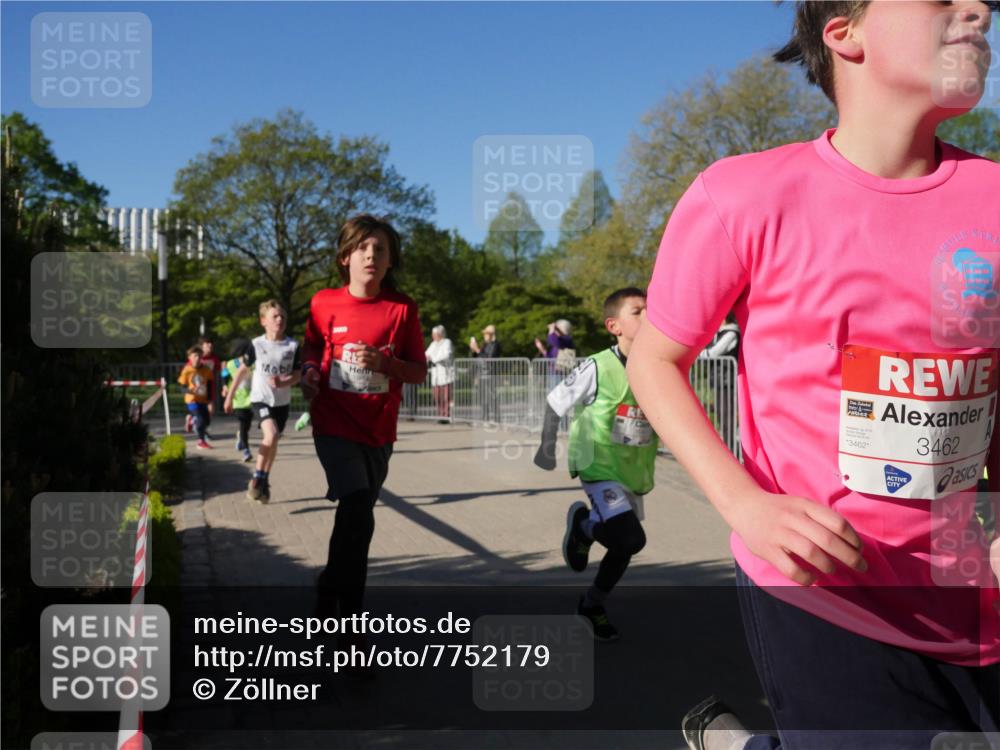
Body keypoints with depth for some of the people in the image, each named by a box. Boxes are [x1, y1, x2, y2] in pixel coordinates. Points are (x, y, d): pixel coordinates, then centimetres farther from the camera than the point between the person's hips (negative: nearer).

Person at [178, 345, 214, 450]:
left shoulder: (206, 369, -5)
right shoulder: (187, 370, -13)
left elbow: (209, 383, 7)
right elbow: (182, 385, -6)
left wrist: (209, 397, 4)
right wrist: (188, 390, -27)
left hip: (203, 399, 4)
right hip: (192, 400, -4)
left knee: (207, 420, 11)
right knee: (201, 420, -12)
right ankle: (201, 441, 6)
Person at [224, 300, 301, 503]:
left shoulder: (293, 346, -6)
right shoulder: (256, 344, -8)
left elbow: (297, 374, -2)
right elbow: (243, 370, 4)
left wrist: (283, 383, -24)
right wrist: (230, 396, 8)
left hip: (282, 401, 3)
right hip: (260, 398, -3)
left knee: (273, 441, 10)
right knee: (271, 435, -23)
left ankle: (264, 482, 29)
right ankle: (256, 478, -7)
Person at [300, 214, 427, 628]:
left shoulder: (402, 308, -4)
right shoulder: (324, 303, -3)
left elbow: (420, 372, -1)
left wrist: (385, 363, -19)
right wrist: (309, 374, -5)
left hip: (378, 430, 2)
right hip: (334, 425, -2)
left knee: (360, 515, 14)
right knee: (356, 504, -21)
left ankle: (344, 600, 35)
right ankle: (333, 593, -1)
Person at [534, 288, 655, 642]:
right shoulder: (597, 368, -17)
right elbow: (555, 402, -4)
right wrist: (547, 447, 4)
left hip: (636, 474, 6)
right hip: (600, 468, -5)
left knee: (623, 548, 15)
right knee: (632, 539, -21)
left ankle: (591, 605, 40)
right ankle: (584, 525, 11)